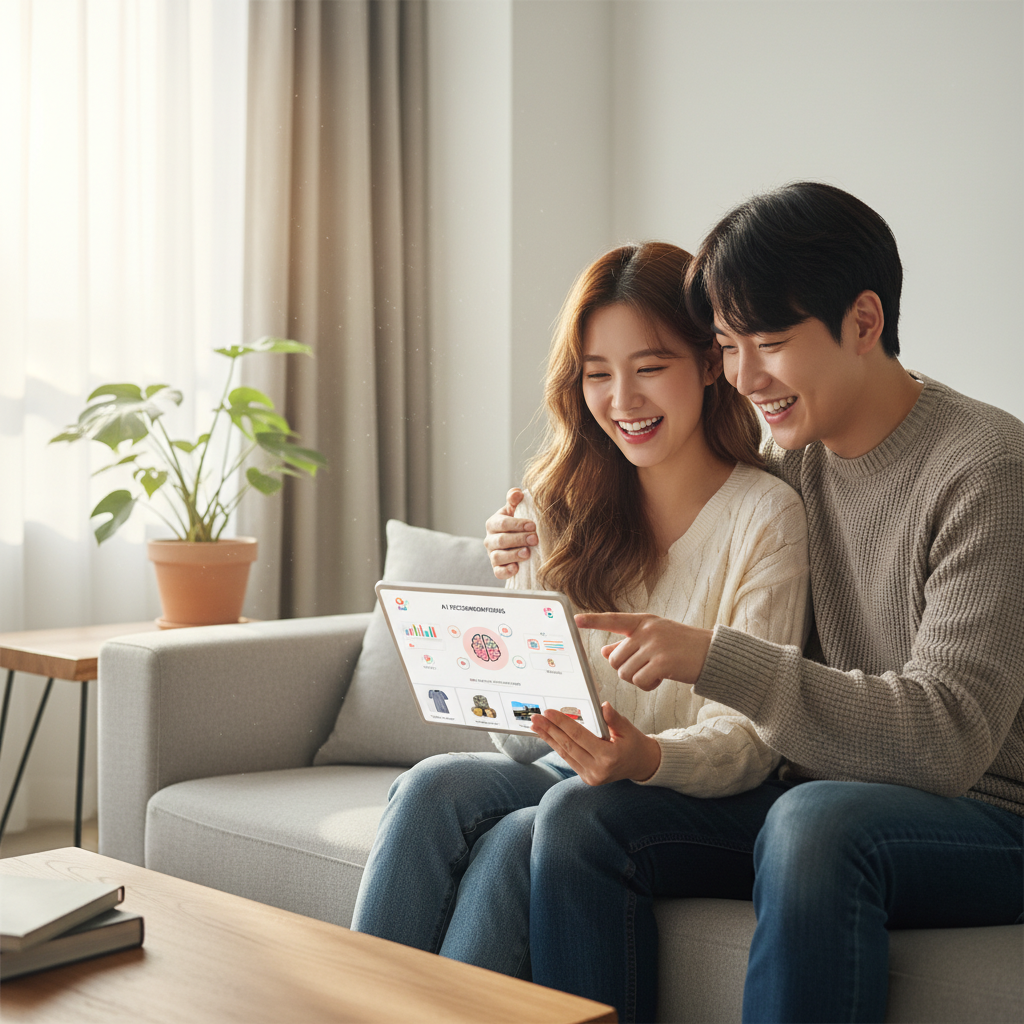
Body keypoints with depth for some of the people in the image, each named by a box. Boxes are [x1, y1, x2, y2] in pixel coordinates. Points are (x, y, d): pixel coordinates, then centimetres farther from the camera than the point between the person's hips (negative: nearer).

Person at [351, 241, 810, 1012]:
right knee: (436, 785, -26)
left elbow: (749, 740, -13)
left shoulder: (765, 514, -8)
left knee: (519, 840, -32)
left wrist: (645, 758, -34)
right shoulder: (568, 506, 7)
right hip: (567, 776, 5)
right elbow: (524, 738, 4)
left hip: (708, 804, -4)